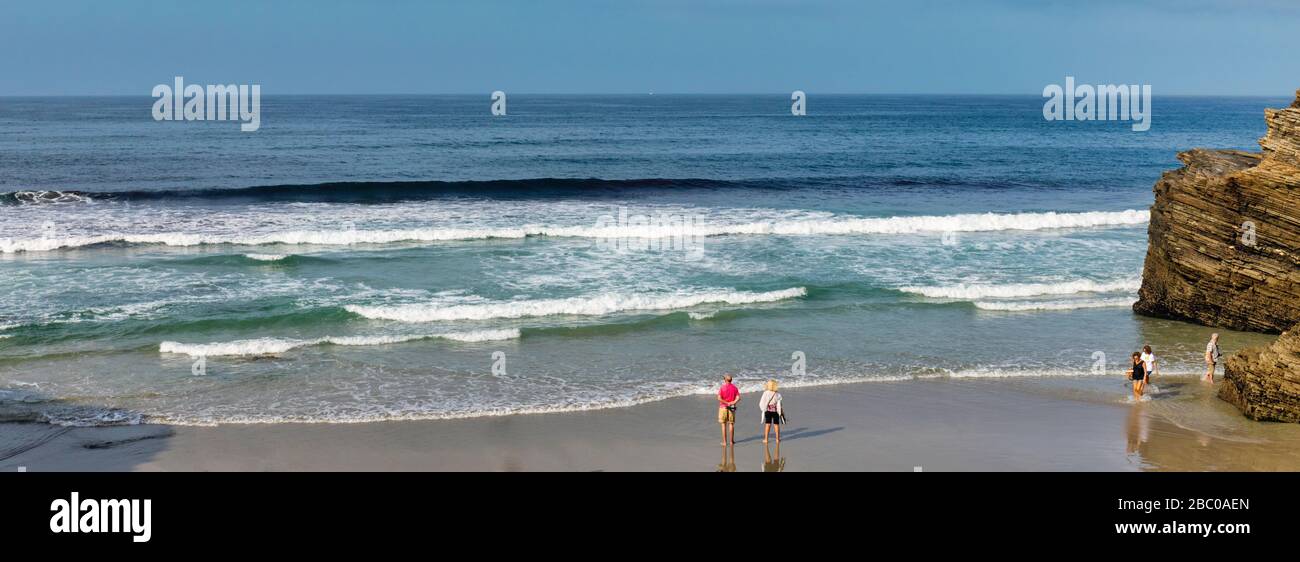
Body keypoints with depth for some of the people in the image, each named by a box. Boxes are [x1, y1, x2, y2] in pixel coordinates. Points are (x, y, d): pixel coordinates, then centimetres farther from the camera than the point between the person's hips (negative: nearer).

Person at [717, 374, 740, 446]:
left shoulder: (722, 388, -8)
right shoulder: (734, 388, 2)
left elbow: (719, 398, -18)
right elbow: (738, 398, -7)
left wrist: (727, 403, -11)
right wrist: (732, 403, -10)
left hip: (723, 408, -3)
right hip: (732, 408, 3)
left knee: (723, 425, 3)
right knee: (731, 424, 11)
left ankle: (724, 441, 3)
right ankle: (731, 441, 14)